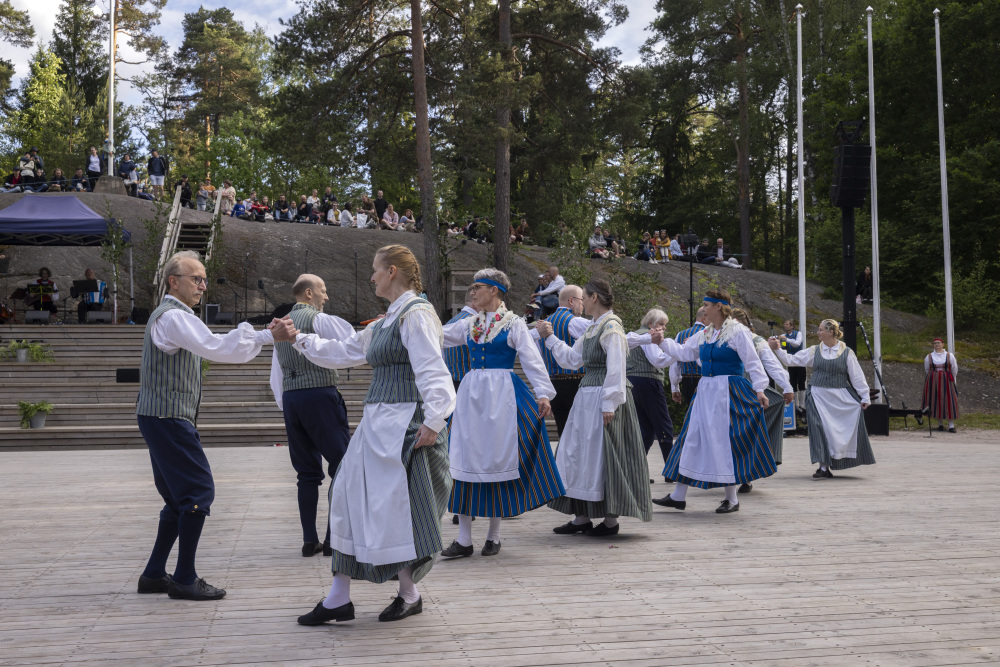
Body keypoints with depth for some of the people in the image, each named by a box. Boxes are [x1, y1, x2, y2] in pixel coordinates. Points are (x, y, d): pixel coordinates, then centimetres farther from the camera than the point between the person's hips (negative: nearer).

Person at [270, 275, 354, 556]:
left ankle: (310, 540, 9)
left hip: (291, 397, 7)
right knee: (342, 466, -1)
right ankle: (334, 538, -5)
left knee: (307, 472, 11)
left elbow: (276, 377, 21)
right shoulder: (320, 319, -3)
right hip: (320, 395, -7)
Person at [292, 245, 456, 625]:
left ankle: (409, 594, 15)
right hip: (377, 422, 10)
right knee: (351, 498, 8)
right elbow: (345, 352, 30)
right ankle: (339, 599, 14)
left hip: (403, 424, -10)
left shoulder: (415, 313, -10)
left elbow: (432, 371, -18)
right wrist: (300, 340, 31)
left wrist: (433, 421, -25)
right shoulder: (387, 322, 19)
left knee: (395, 507, -4)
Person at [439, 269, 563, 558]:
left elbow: (532, 361, -5)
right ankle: (464, 539, 5)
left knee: (498, 458, -1)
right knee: (465, 458, -1)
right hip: (471, 393, 4)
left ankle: (494, 536, 14)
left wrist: (543, 393, -14)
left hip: (502, 394, -4)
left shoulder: (514, 324, 0)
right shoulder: (469, 325, 14)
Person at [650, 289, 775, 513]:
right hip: (706, 392, 7)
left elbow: (753, 363, -10)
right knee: (692, 440, 7)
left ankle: (732, 499, 10)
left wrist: (759, 389, -15)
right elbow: (684, 353, 20)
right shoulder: (704, 335, 11)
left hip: (729, 393, -7)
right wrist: (663, 341, 14)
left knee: (725, 443, -4)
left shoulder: (738, 332, -9)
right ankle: (678, 496, 13)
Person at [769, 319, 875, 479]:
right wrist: (777, 349, -1)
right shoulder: (814, 351, 7)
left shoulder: (847, 353, 2)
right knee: (821, 430, -6)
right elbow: (791, 360, 9)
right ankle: (824, 468, 0)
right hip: (818, 397, 1)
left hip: (841, 397, -1)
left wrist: (864, 397, 4)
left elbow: (857, 376, 4)